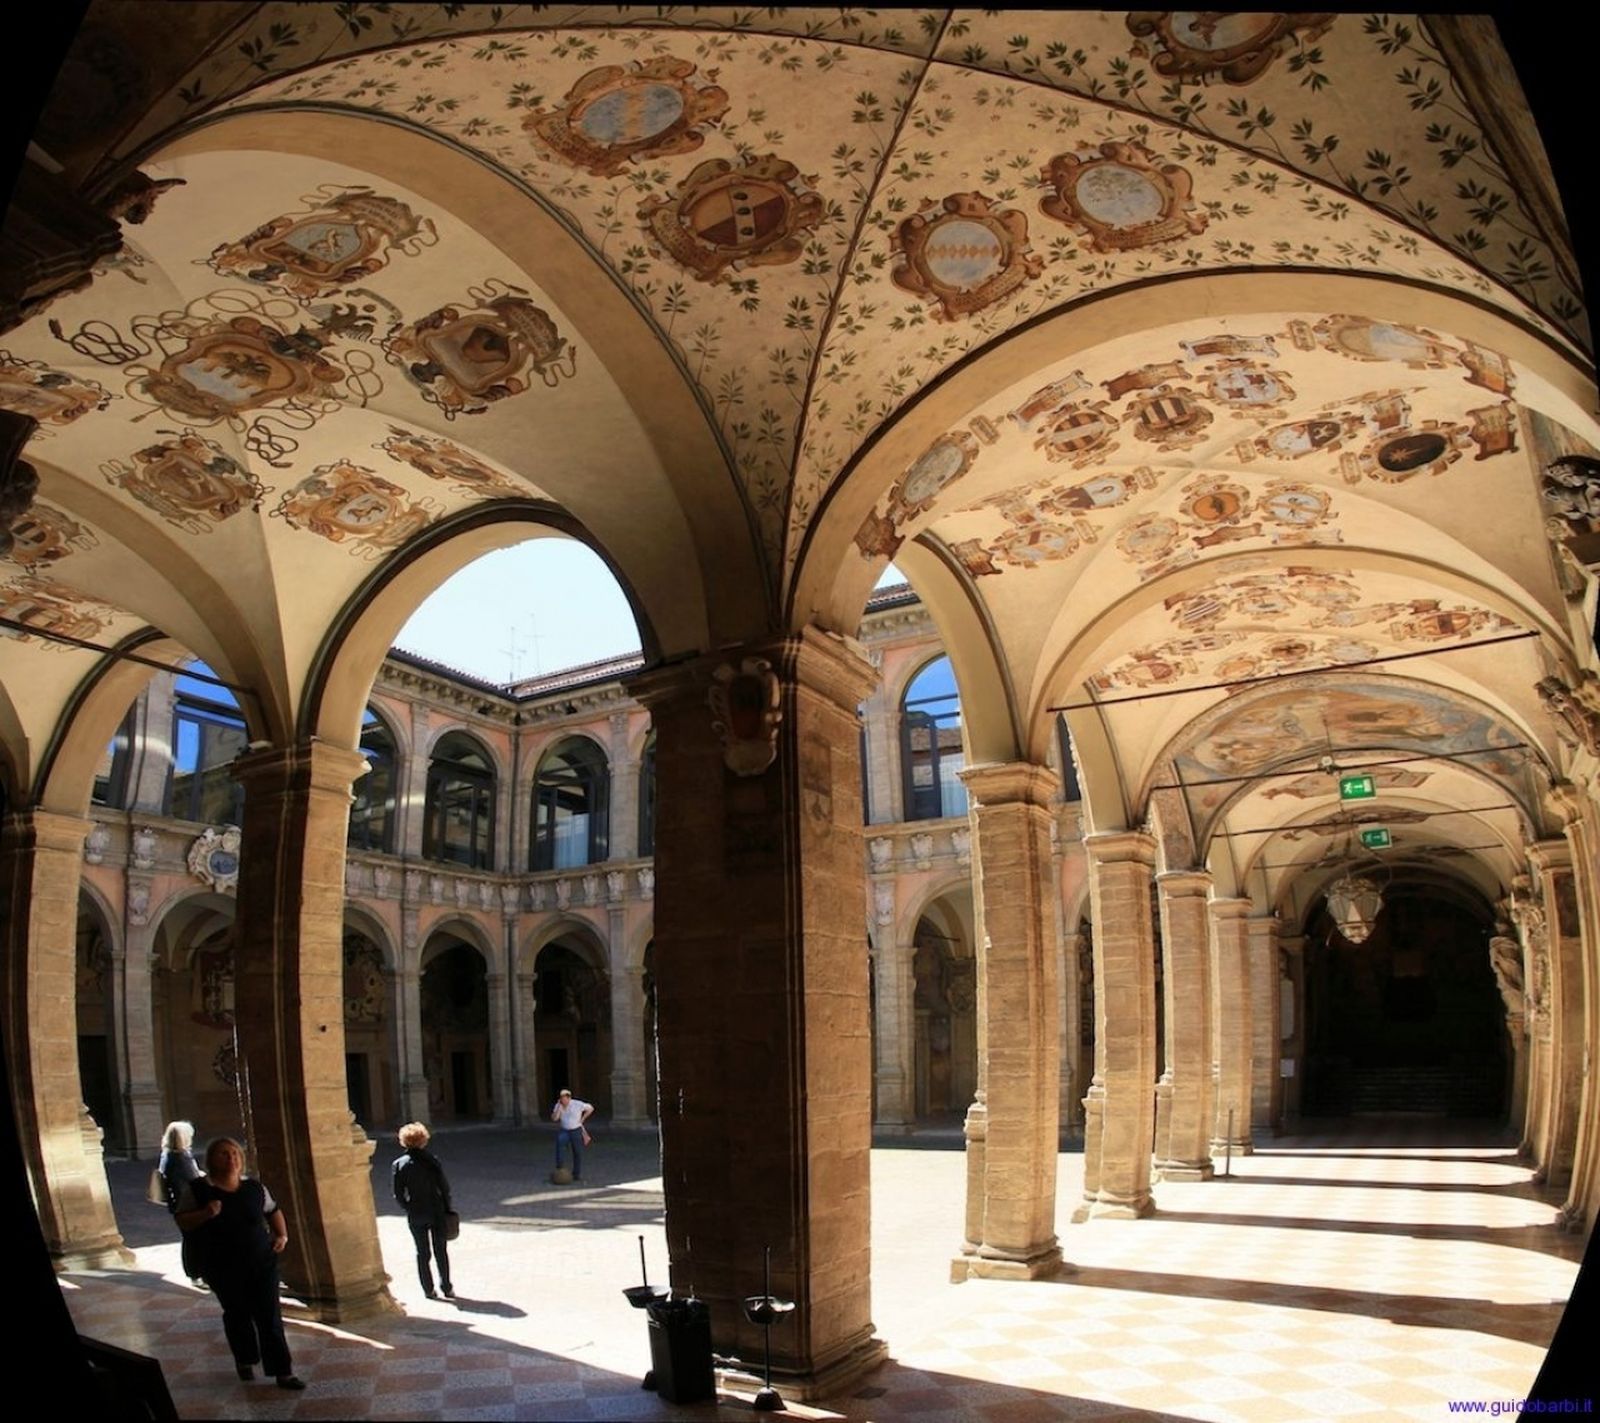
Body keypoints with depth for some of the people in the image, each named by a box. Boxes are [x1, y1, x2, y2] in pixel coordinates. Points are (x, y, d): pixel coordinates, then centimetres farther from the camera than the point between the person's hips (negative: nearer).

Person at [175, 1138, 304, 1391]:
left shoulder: (254, 1187, 1)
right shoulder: (197, 1189, -6)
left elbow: (273, 1211, 16)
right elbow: (182, 1221, -6)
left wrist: (282, 1235, 2)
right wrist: (205, 1214, -23)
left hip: (262, 1263, 1)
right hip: (224, 1269, -1)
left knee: (270, 1317, -1)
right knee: (237, 1315, 15)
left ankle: (283, 1372, 2)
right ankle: (245, 1361, 40)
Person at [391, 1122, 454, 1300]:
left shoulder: (400, 1164, -8)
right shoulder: (431, 1160, -11)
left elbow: (398, 1194, -6)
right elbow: (445, 1186, -8)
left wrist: (410, 1208, 9)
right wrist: (447, 1207, 5)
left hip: (416, 1215, 0)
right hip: (437, 1211, 0)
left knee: (422, 1253, 14)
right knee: (441, 1250, 11)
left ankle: (428, 1289, 16)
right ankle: (446, 1287, 14)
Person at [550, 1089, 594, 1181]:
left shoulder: (577, 1104, -14)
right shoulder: (558, 1106, -4)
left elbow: (590, 1108, -4)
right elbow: (554, 1118, -15)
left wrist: (583, 1118, -7)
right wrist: (559, 1107, -22)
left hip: (576, 1131, -1)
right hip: (564, 1131, 1)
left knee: (577, 1153, 1)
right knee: (559, 1140, -31)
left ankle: (577, 1174, 16)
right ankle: (558, 1166, -25)